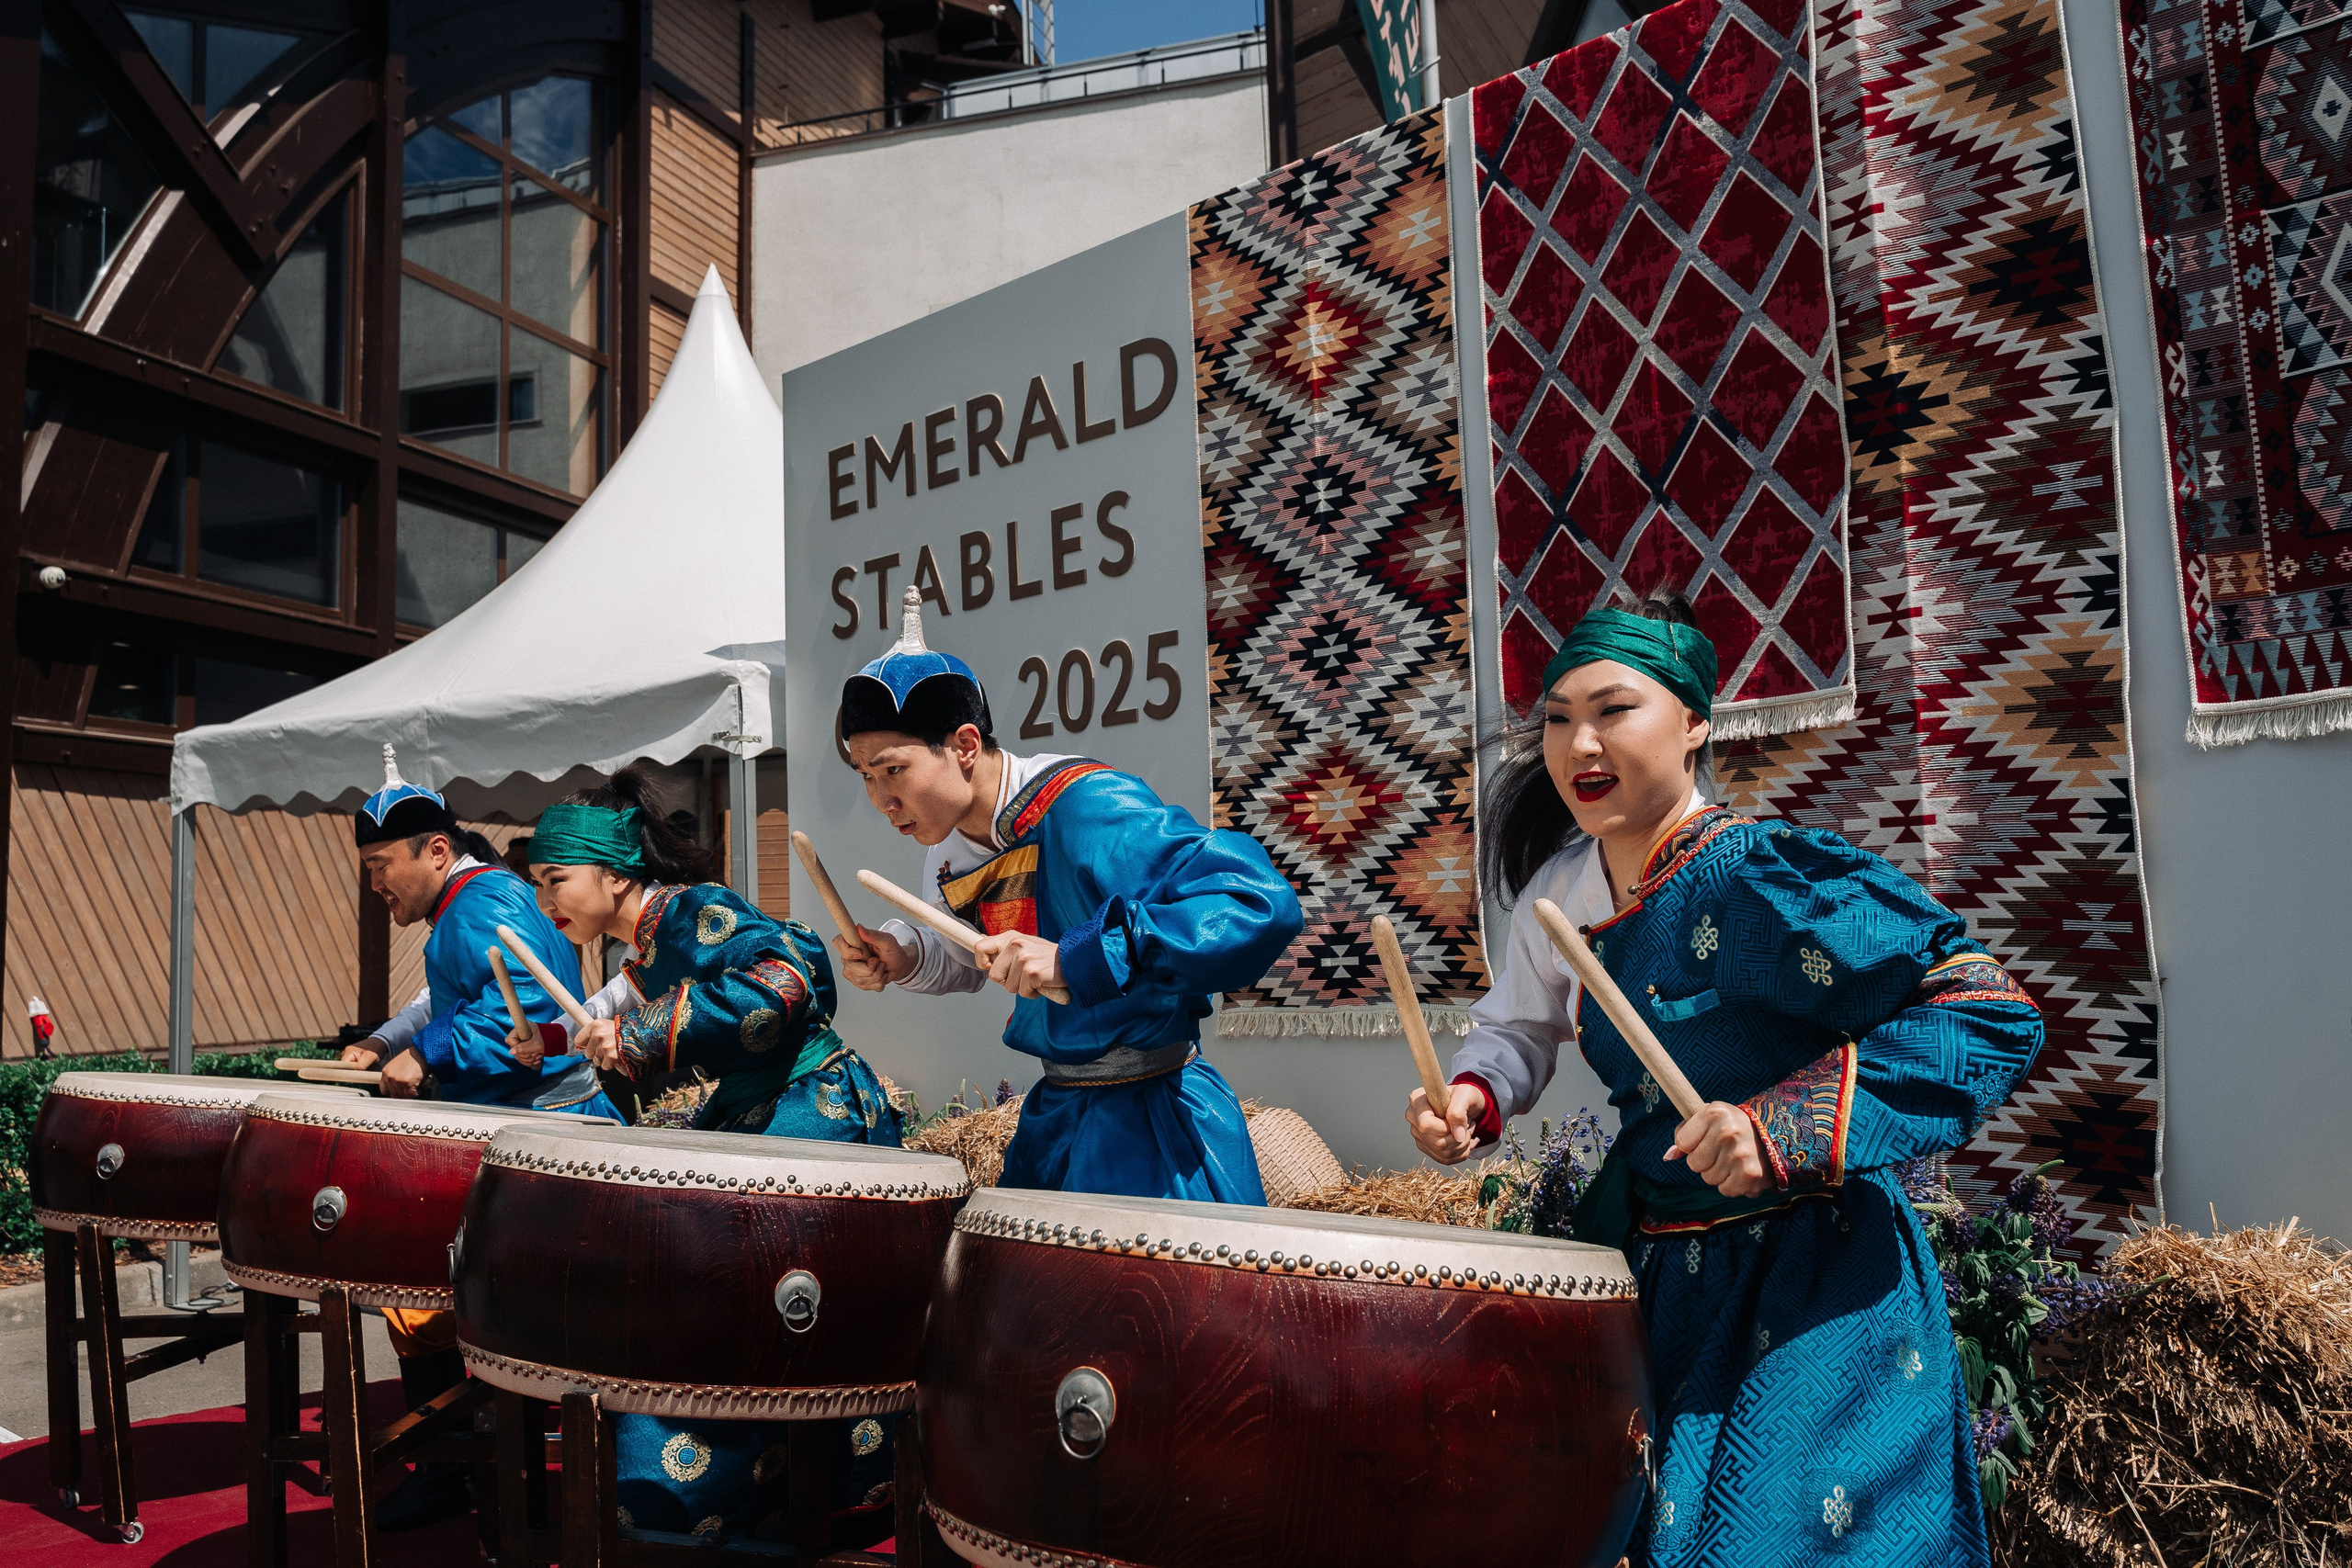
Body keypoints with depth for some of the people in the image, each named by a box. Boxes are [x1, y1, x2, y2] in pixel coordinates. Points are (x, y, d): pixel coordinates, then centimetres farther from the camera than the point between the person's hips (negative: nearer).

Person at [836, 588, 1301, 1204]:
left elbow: (1262, 905, -37)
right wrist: (906, 957, -2)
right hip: (1052, 1116, 8)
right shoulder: (949, 847, 1)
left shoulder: (1092, 810, -26)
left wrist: (1073, 957, -38)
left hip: (1156, 1128, -8)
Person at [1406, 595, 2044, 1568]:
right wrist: (1475, 1094, -6)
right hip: (1648, 1264, 7)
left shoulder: (1758, 877, -23)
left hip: (1815, 1287, -7)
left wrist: (1786, 1124, -31)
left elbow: (1992, 1014, -24)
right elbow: (1520, 1027, 16)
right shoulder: (1559, 888, 0)